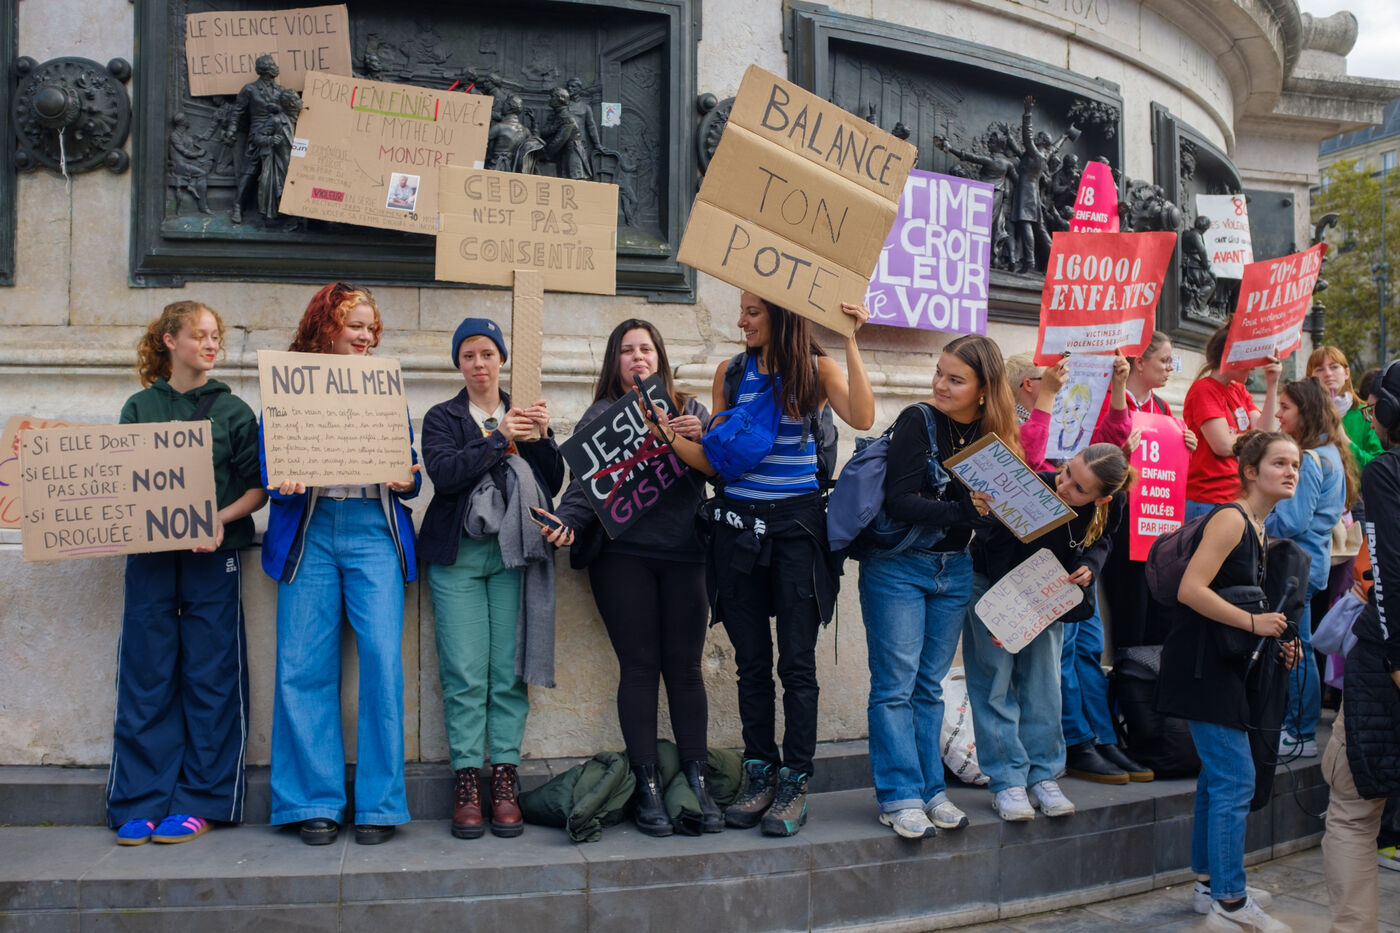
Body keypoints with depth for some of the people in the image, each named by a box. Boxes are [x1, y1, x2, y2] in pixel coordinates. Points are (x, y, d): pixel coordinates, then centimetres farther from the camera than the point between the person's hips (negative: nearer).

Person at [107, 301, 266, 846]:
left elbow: (257, 488, 3)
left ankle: (200, 801, 9)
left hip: (212, 556, -1)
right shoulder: (139, 407, 11)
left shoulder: (232, 410, 7)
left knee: (210, 678, 0)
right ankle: (140, 802, 11)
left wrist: (222, 518, -14)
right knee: (145, 678, 3)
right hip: (148, 554, 1)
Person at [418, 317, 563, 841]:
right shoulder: (443, 418, 11)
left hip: (513, 553, 2)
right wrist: (499, 438, -12)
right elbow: (443, 473, -8)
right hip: (458, 557, -1)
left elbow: (553, 484, 10)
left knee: (510, 673, -3)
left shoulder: (524, 415, 18)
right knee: (465, 675, -7)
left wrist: (541, 438, -5)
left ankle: (504, 780, 2)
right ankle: (467, 782, 0)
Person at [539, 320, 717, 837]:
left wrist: (702, 438, -10)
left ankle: (697, 781, 11)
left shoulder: (688, 409, 16)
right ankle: (647, 786, 7)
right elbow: (584, 483, 0)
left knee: (684, 665, 2)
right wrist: (567, 522, -18)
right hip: (623, 555, -1)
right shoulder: (601, 415, 10)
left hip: (684, 553, 2)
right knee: (639, 666, 0)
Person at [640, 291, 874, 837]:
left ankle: (795, 783, 9)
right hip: (738, 522, 3)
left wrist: (851, 343, -18)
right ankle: (760, 777, 18)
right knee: (751, 661, 8)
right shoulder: (731, 373, 9)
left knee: (796, 662, -1)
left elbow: (862, 419, -17)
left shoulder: (816, 370, 2)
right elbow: (715, 461, 7)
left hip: (797, 525, -3)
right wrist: (671, 438, -9)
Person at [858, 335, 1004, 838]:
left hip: (954, 570, 5)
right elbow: (899, 502, -18)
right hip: (897, 566, -5)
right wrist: (964, 510, -27)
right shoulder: (918, 421, -12)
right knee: (895, 684, -3)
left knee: (930, 684, 11)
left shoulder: (993, 434, 4)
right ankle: (900, 796, 3)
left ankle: (930, 790, 18)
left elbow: (993, 505, 7)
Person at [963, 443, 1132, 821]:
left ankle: (1043, 778, 15)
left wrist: (1089, 566, -22)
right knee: (996, 679, -6)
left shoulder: (1110, 508, -23)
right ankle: (1007, 783, -1)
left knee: (1043, 681, 5)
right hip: (993, 585, -4)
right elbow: (999, 556, -28)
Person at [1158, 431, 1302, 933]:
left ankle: (1211, 882, 29)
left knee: (1219, 775, 17)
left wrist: (1276, 642, 8)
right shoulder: (1230, 519, -15)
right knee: (1236, 781, -8)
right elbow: (1191, 590, -24)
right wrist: (1253, 622, -21)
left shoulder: (1259, 531, 15)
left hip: (1225, 665, 10)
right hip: (1202, 662, -10)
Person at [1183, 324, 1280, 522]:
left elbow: (1265, 432, 3)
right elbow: (1223, 445, -17)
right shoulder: (1204, 390, -9)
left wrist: (1272, 385, -1)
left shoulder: (1240, 390, 16)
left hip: (1238, 496, 8)